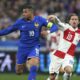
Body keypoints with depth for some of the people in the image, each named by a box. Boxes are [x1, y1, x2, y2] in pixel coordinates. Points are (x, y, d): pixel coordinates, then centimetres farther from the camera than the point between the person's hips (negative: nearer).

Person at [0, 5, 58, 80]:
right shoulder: (20, 22, -7)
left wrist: (48, 31, -27)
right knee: (18, 71, 9)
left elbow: (54, 27, -6)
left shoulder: (39, 20, -9)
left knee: (33, 68, -27)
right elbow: (8, 30, 5)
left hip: (34, 47, -2)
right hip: (22, 48, 2)